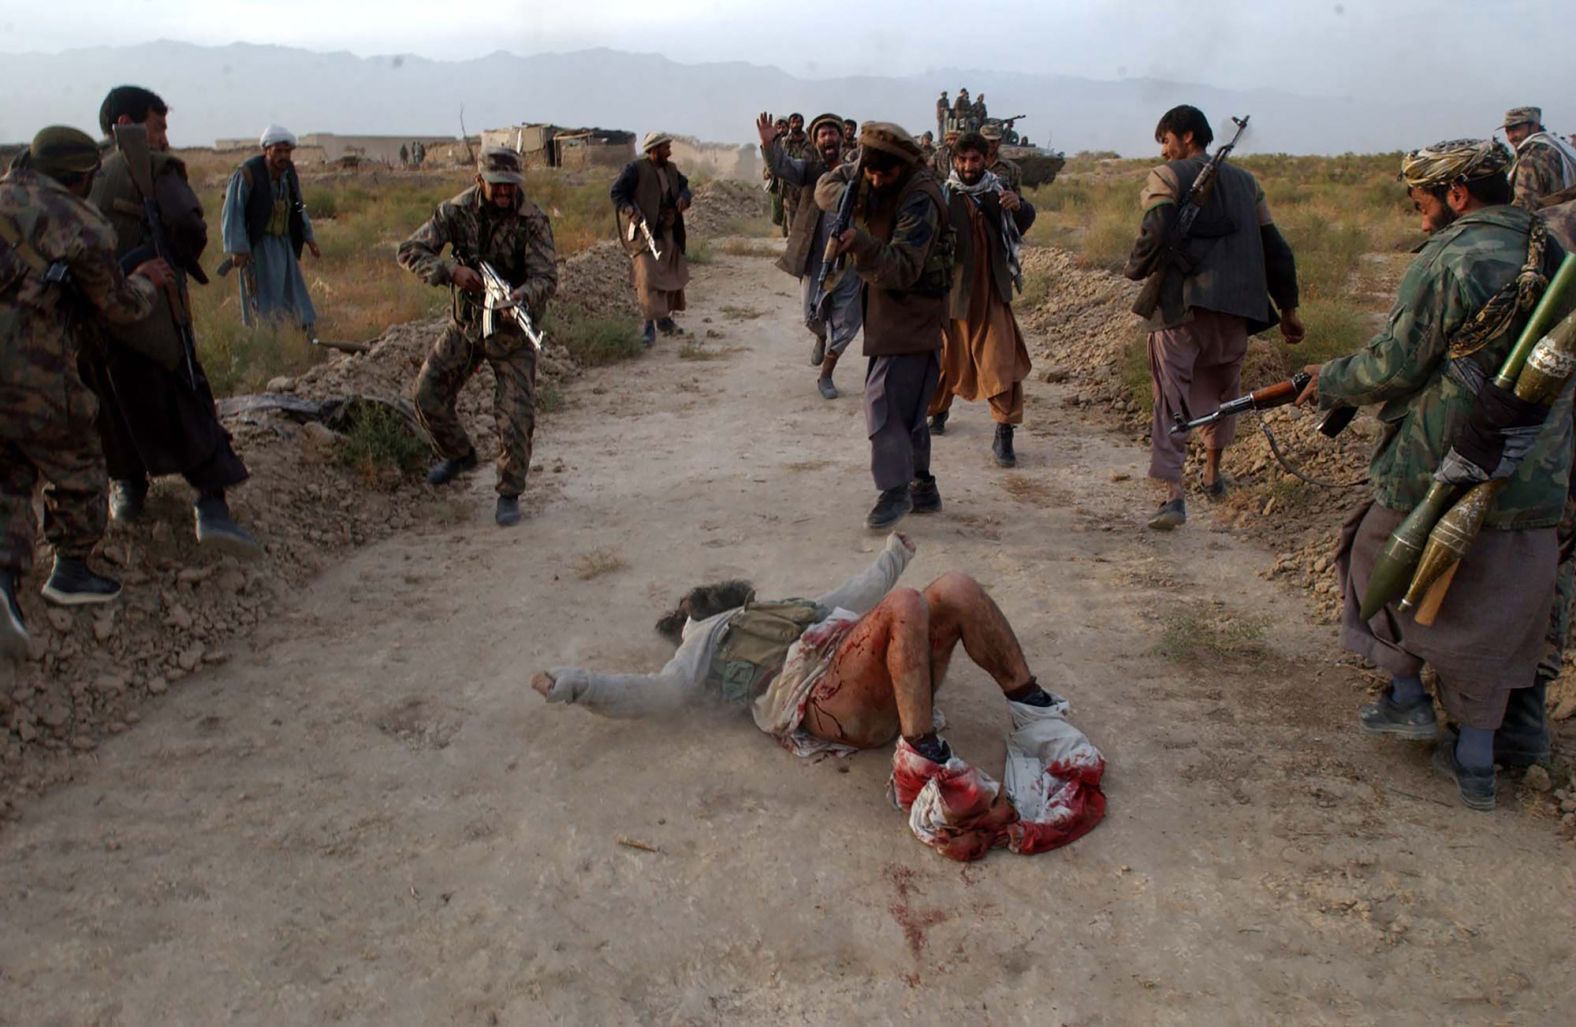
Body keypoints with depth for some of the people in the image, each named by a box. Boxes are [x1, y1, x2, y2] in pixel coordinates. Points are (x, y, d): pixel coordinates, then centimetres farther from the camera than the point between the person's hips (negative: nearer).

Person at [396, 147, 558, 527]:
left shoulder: (532, 221, -17)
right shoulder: (456, 211, -8)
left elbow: (546, 278, -25)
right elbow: (410, 250, -10)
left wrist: (518, 297, -47)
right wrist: (451, 271, -28)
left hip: (512, 329, -3)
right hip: (464, 324, 4)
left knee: (516, 416, -9)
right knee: (428, 394, 5)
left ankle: (509, 494, 9)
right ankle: (459, 454, 32)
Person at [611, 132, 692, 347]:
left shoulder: (670, 169, 10)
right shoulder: (635, 169, -11)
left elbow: (684, 184, 22)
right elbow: (617, 193, -10)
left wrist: (683, 197, -2)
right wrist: (630, 211, -26)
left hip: (667, 232, 8)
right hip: (643, 231, -8)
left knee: (673, 274, 13)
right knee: (647, 276, -16)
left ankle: (665, 318, 29)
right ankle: (650, 324, -16)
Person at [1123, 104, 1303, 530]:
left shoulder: (1166, 177, 1)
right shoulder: (1244, 181, 17)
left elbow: (1155, 235, -16)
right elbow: (1274, 248, 16)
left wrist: (1134, 269, 3)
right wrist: (1288, 308, 20)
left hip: (1180, 305, -5)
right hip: (1236, 307, 5)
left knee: (1170, 399, -3)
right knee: (1222, 391, 22)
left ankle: (1173, 494, -13)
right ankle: (1213, 475, 34)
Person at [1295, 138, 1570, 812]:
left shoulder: (1448, 260, -14)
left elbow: (1393, 369, -13)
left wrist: (1329, 381, 5)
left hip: (1439, 473, -6)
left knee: (1381, 555, 20)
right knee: (1491, 618, 15)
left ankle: (1408, 697, 24)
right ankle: (1475, 760, 20)